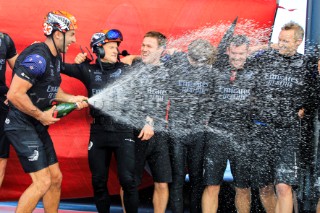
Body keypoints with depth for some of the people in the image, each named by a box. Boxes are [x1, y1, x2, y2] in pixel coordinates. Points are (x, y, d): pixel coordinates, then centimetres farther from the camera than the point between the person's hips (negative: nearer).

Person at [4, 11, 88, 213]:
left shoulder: (56, 58, 8)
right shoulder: (37, 57, -22)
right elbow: (14, 95, -28)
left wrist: (72, 98, 7)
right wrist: (41, 116, -18)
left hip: (37, 126, 10)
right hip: (21, 125, -10)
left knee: (56, 178, 12)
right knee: (42, 181, -12)